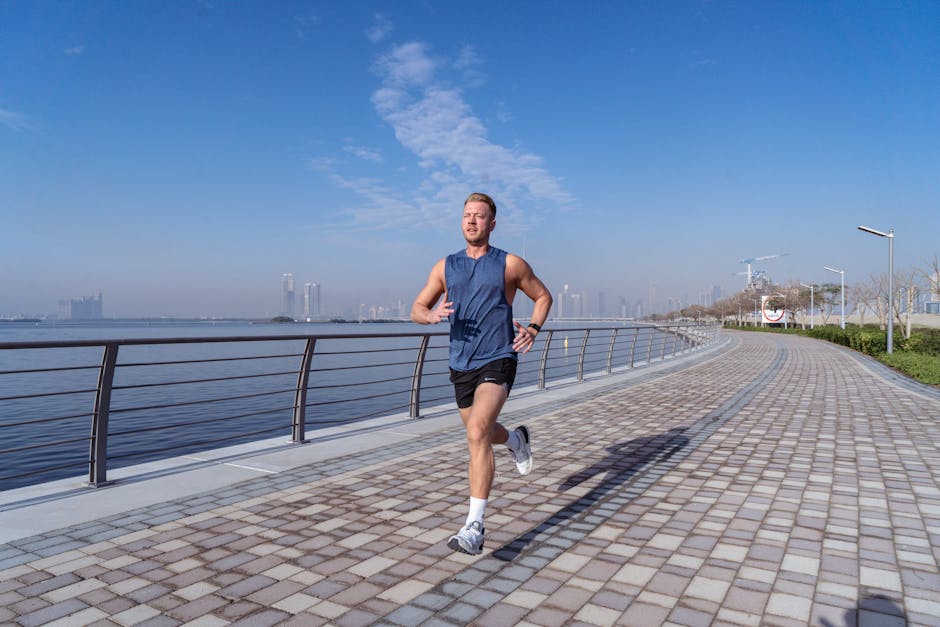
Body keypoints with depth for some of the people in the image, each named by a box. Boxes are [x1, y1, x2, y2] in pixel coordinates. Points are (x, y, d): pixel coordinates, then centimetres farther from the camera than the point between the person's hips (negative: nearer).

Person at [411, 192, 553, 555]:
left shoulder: (510, 264, 0)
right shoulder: (445, 267, 8)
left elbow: (543, 296, 13)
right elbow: (416, 310, 8)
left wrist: (533, 329, -5)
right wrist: (431, 315, -16)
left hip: (497, 362, -5)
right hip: (461, 365, 5)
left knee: (477, 434, -23)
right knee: (482, 433, 21)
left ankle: (474, 527, -19)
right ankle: (516, 440, 57)